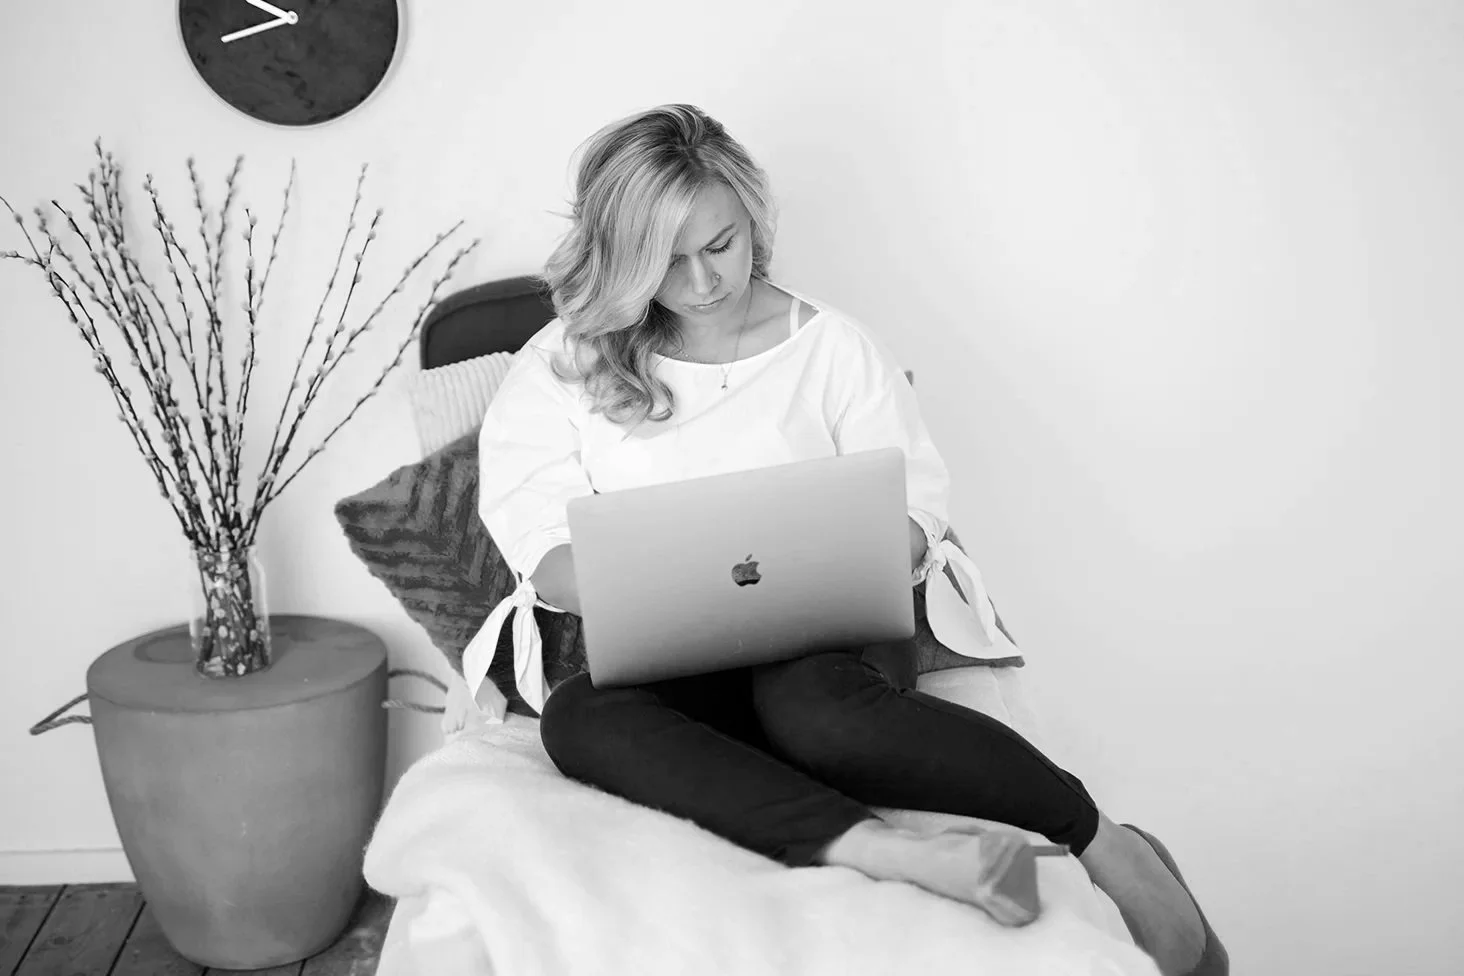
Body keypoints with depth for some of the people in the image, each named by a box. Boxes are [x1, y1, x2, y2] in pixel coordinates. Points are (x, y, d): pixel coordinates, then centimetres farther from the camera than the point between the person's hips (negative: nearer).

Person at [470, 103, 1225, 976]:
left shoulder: (833, 345, 5)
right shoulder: (558, 369, 5)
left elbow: (912, 516, 3)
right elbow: (545, 558, -3)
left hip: (830, 639, -1)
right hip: (660, 658, 2)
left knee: (808, 698, -36)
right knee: (579, 717, -31)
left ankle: (1105, 840, -24)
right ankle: (890, 853, -45)